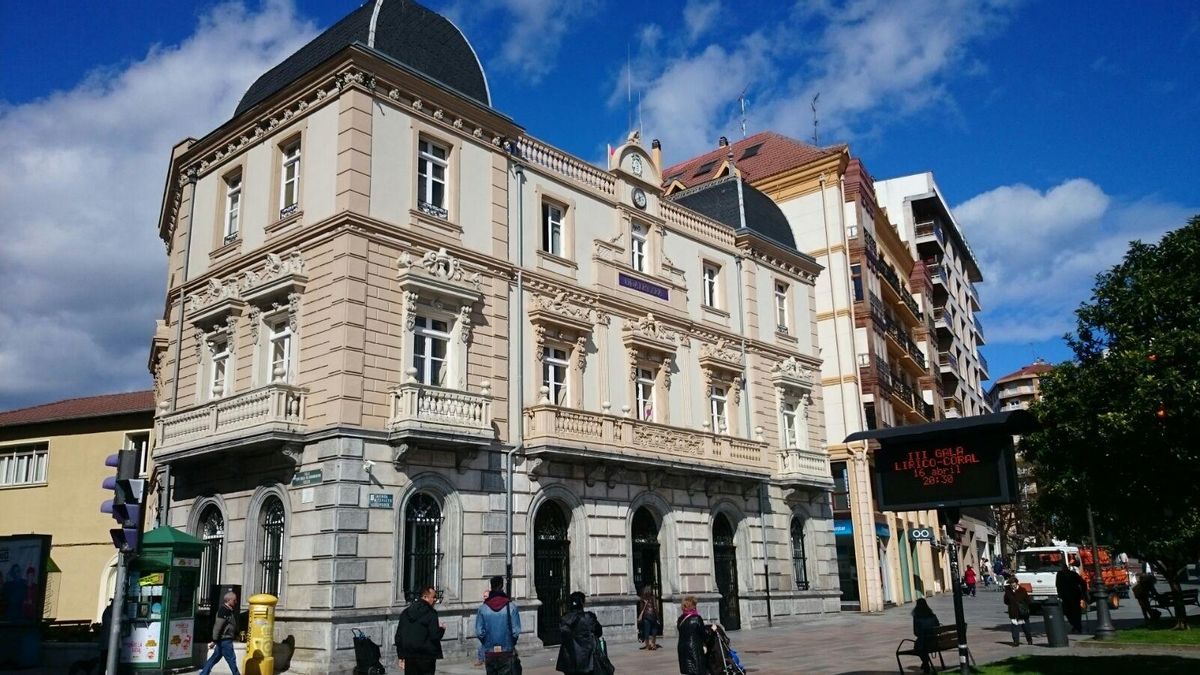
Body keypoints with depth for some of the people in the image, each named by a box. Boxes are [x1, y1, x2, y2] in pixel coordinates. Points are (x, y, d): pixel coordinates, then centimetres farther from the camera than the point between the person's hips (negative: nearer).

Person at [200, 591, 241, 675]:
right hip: (224, 640, -10)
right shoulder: (223, 610, -16)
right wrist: (214, 640, -20)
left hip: (226, 639, 10)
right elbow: (218, 626, -19)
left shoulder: (229, 610, 15)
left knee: (215, 658, 13)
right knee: (231, 659, -3)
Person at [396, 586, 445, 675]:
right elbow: (435, 636, -16)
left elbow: (398, 636, 11)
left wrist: (401, 656, 16)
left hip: (409, 657, 5)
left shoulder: (405, 612, 9)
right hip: (426, 657, -5)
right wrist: (442, 629, 5)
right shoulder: (430, 613, -11)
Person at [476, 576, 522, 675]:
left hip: (489, 652, 2)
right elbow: (516, 631, -8)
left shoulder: (483, 608, -4)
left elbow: (479, 632, -4)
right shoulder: (511, 606, -8)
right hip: (506, 651, -2)